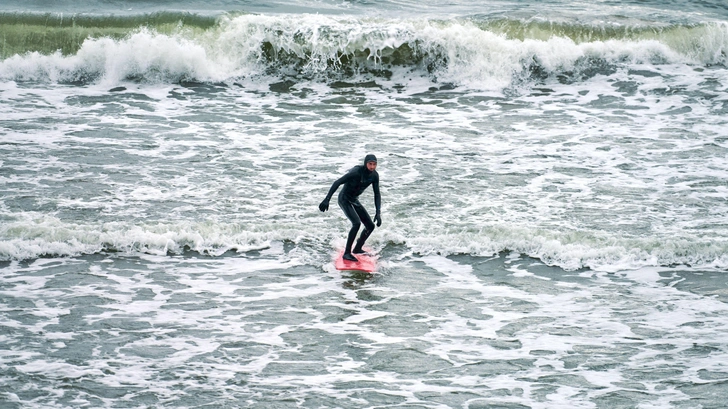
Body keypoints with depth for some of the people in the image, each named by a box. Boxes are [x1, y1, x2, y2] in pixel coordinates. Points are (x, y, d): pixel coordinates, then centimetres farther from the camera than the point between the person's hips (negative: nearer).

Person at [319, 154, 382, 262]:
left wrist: (378, 213, -9)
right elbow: (337, 183, -26)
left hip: (354, 200, 8)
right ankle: (347, 253, -20)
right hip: (344, 199, -8)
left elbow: (377, 195, 0)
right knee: (356, 223, -26)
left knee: (370, 226, 5)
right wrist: (327, 200, -31)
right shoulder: (356, 172, -28)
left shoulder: (374, 175, -7)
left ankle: (357, 249, 26)